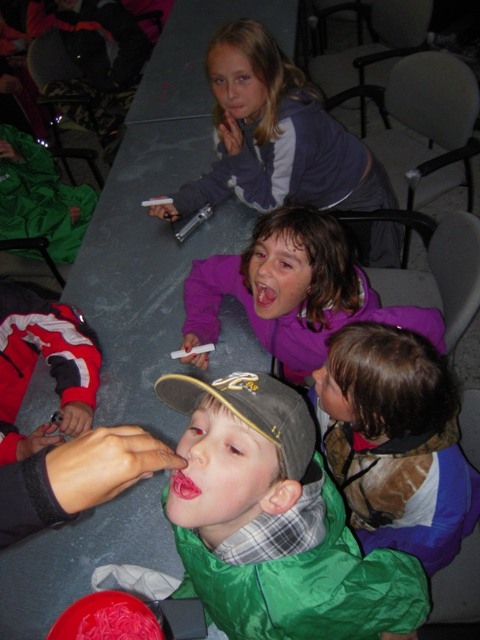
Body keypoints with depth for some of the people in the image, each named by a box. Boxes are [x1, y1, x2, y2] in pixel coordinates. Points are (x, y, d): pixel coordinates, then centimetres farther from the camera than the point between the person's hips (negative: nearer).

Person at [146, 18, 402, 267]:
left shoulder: (291, 126, -39)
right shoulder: (241, 112, -17)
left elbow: (269, 203, -28)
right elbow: (224, 175, -7)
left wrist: (241, 156, -41)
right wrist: (180, 202, -20)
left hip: (357, 201, -6)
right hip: (313, 198, 6)